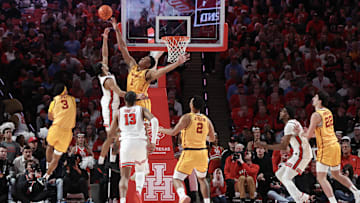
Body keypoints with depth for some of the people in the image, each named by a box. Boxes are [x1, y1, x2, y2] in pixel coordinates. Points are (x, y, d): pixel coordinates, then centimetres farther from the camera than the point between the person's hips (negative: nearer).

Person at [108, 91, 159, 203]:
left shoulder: (119, 112, 14)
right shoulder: (141, 109, 11)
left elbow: (111, 133, 17)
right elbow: (154, 120, -7)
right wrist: (153, 141, -8)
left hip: (126, 143, 0)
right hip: (140, 143, 0)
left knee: (125, 176, 1)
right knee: (140, 170, 25)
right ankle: (139, 190, -5)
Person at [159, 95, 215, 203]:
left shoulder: (187, 117, -9)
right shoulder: (207, 120, 7)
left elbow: (173, 132, -12)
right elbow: (212, 138, 15)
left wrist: (161, 130, 6)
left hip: (189, 153, -5)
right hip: (203, 152, 5)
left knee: (177, 178, -1)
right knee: (202, 179, 25)